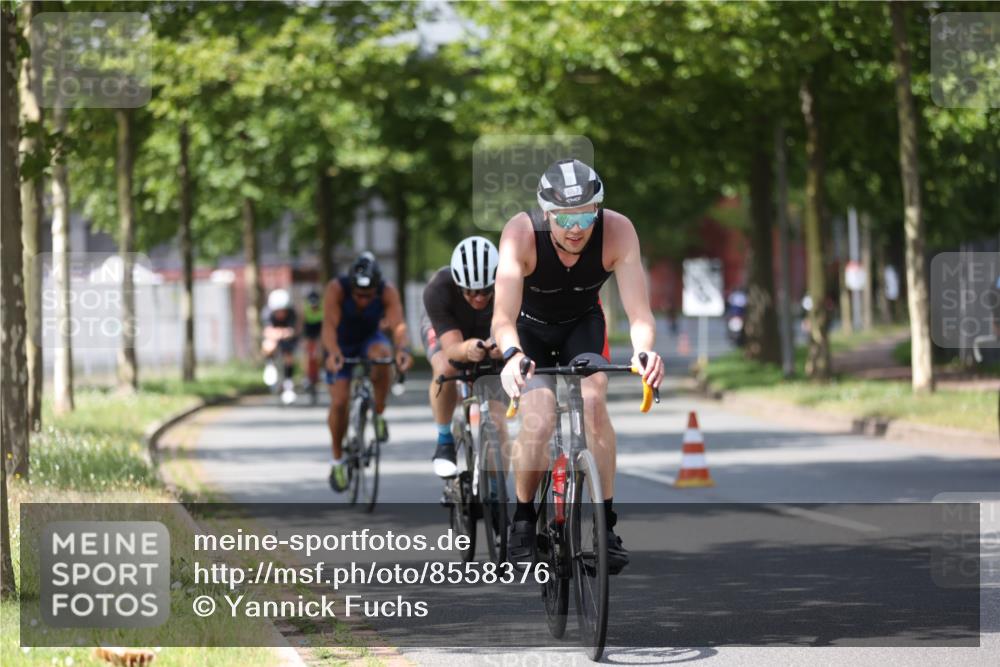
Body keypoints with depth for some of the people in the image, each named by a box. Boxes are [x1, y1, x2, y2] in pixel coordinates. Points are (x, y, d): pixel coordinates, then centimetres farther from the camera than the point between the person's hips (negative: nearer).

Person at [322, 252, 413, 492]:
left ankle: (379, 414, -15)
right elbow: (329, 325, -42)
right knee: (339, 402, -13)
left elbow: (398, 325, -41)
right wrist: (333, 353, -62)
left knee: (381, 354, -36)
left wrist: (403, 349, -62)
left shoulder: (388, 292, -29)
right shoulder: (336, 288, -32)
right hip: (342, 345, 0)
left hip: (370, 340, 0)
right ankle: (337, 460, 9)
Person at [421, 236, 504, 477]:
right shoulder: (437, 290, -42)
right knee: (445, 370, -33)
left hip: (489, 330, 2)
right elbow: (452, 348, -47)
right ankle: (444, 442, -11)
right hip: (443, 325, -2)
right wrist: (468, 349, -71)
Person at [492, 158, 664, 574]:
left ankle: (605, 523, -14)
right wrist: (512, 355, -62)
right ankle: (523, 520, 2)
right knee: (538, 420, -21)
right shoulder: (521, 233, -35)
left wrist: (644, 351, -56)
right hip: (530, 327, -1)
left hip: (583, 324, 1)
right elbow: (503, 316, -41)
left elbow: (638, 310, -35)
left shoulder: (617, 231, -31)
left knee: (592, 400, -24)